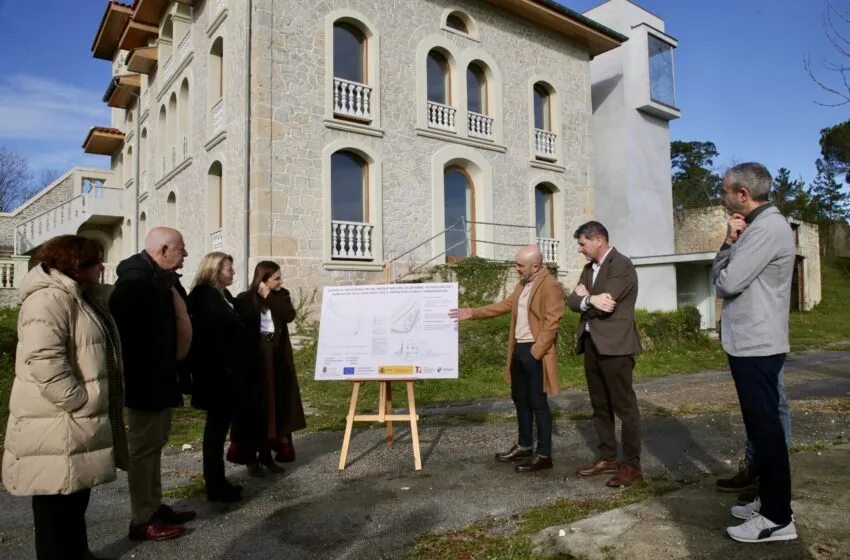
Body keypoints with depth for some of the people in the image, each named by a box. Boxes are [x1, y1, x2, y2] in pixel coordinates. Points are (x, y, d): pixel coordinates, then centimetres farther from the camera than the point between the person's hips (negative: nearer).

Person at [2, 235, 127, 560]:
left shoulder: (79, 299, 15)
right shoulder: (49, 299, -18)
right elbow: (44, 362, -29)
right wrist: (81, 401, -23)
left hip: (75, 426, 11)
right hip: (56, 430, -11)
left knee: (75, 504, 23)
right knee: (59, 510, 1)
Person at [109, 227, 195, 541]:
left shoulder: (164, 281, 12)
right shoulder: (134, 282, -18)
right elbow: (123, 332, -24)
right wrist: (137, 375, -22)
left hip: (162, 378, 10)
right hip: (145, 380, -10)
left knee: (154, 444, 17)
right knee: (144, 447, -1)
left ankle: (155, 507, 29)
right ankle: (142, 521, 10)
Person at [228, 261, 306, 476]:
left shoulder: (282, 295, 7)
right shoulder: (245, 299, -5)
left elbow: (289, 315, -11)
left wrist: (268, 296, -12)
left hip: (278, 359, 4)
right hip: (253, 359, -4)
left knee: (276, 406, 7)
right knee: (253, 407, 1)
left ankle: (267, 454, 19)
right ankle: (250, 457, 11)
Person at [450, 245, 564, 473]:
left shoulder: (550, 286, -15)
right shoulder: (522, 284, 14)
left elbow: (552, 324, -19)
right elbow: (504, 305, 18)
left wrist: (535, 352, -19)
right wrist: (473, 313, 12)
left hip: (535, 353, -9)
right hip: (518, 349, 9)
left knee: (538, 403, -1)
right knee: (520, 399, 17)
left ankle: (544, 454, 11)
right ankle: (524, 446, 31)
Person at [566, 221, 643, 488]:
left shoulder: (622, 265, -11)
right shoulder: (589, 267, 15)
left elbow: (605, 303, -20)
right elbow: (573, 300, 6)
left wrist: (584, 298, -4)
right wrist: (589, 300, -14)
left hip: (614, 345, -9)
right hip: (592, 344, 9)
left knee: (624, 406, 0)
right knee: (600, 405, 14)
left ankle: (631, 465, 9)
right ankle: (607, 458, 25)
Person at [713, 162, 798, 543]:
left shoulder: (767, 228, -16)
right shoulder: (757, 227, 16)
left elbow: (727, 283, -19)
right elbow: (719, 278, 13)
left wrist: (732, 244, -1)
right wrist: (730, 243, -3)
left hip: (756, 346, -10)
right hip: (749, 343, 10)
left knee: (766, 427, -3)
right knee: (760, 425, 16)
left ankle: (778, 519, 6)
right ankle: (769, 502, 28)